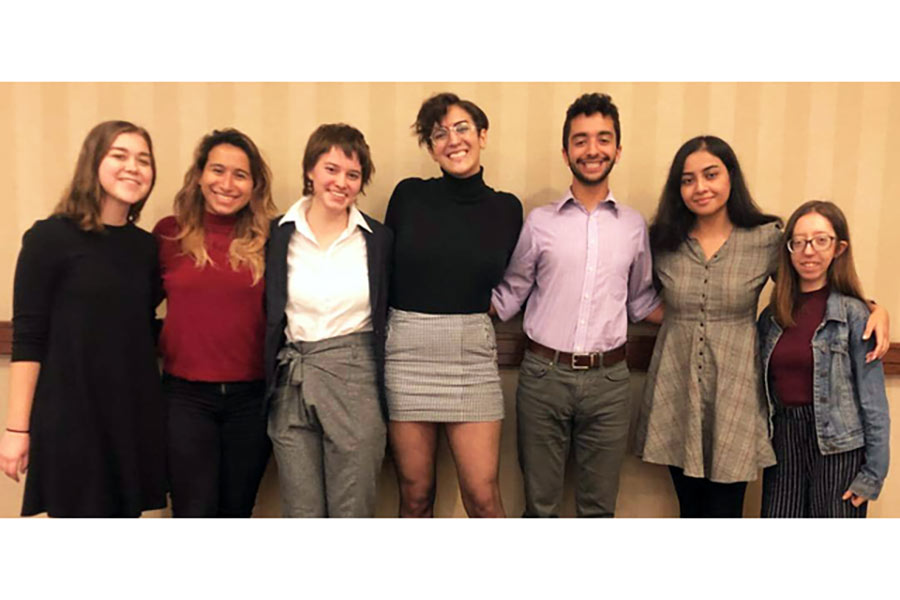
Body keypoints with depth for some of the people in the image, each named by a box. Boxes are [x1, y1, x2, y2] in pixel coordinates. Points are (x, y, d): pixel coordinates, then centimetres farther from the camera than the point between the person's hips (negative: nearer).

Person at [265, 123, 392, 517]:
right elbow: (266, 315, 8)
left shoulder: (379, 239, 3)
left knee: (353, 512, 7)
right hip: (291, 385, 1)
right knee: (301, 513, 12)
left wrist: (384, 387, 4)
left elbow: (387, 316, 9)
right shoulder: (278, 235, 3)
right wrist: (270, 383, 2)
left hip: (356, 381, -1)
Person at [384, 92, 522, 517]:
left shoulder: (507, 208, 4)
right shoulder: (409, 195, 1)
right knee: (415, 495, 9)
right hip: (407, 353, 0)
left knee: (483, 496, 0)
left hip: (472, 356, 1)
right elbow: (383, 273, 5)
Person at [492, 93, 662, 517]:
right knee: (540, 504, 12)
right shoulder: (539, 222, 2)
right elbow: (508, 296, 5)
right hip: (543, 374, -1)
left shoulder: (634, 225, 7)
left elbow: (641, 301, 17)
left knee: (599, 506, 14)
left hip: (608, 379, 2)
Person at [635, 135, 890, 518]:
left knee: (725, 511, 7)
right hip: (676, 393, 2)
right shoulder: (661, 242, 0)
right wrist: (680, 319, 0)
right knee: (690, 510, 15)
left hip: (733, 395, -1)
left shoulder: (768, 239, -4)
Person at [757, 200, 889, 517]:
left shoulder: (854, 314, -7)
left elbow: (873, 400, -7)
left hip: (837, 448, -4)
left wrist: (873, 474, -8)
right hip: (783, 443, 4)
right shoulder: (772, 316, 7)